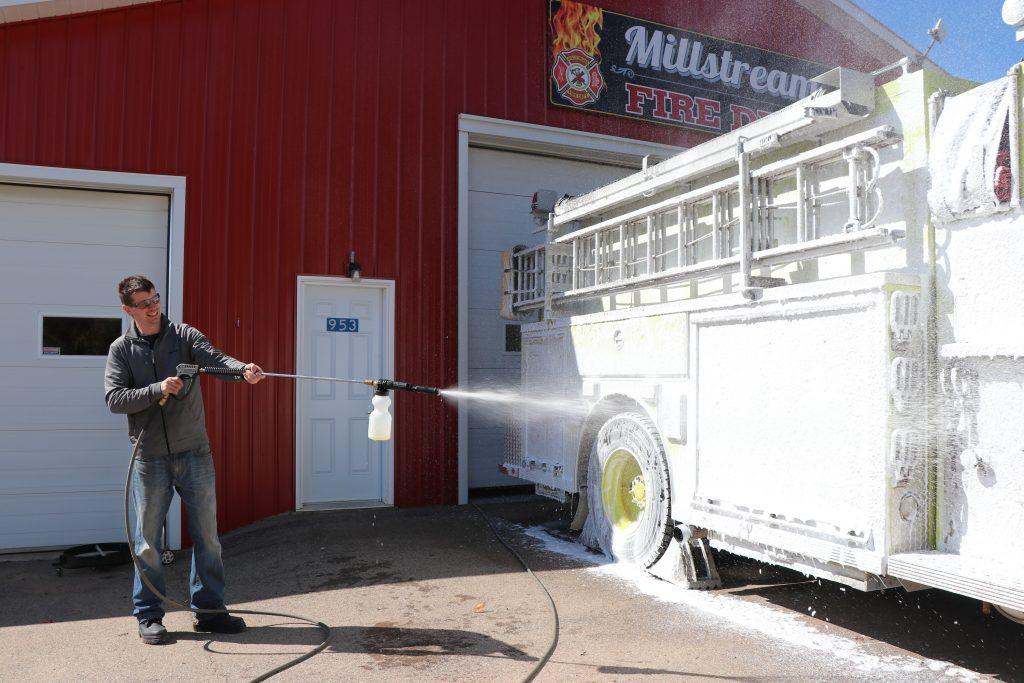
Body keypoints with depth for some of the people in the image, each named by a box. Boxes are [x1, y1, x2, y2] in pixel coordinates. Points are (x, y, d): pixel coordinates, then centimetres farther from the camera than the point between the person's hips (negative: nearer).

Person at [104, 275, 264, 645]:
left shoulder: (184, 335, 3)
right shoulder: (122, 349, 3)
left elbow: (214, 357, -15)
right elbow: (114, 399, -7)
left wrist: (243, 369, -35)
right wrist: (158, 390, -21)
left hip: (194, 452, 1)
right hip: (149, 458, -1)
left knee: (207, 533, 7)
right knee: (148, 539, 7)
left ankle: (208, 610, 20)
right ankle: (148, 616, 22)